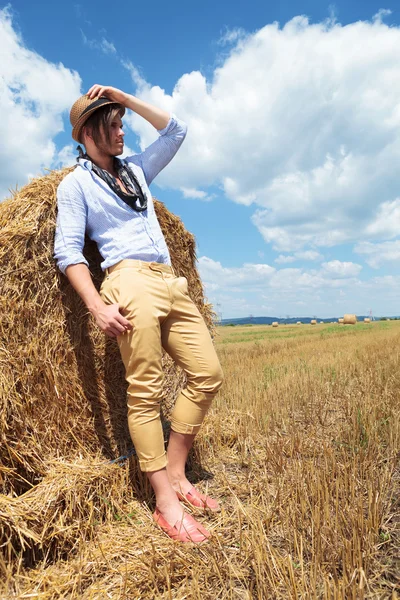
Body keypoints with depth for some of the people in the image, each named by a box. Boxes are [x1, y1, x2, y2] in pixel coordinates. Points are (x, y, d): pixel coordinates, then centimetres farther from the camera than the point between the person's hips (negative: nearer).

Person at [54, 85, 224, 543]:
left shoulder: (136, 170, 27)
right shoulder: (75, 183, 10)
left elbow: (175, 131, 29)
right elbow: (67, 251, -1)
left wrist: (125, 98, 23)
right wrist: (98, 306, -15)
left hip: (172, 284, 7)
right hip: (131, 282, -6)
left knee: (208, 373, -1)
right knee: (145, 391, -9)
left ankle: (175, 472, 13)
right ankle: (166, 503, 2)